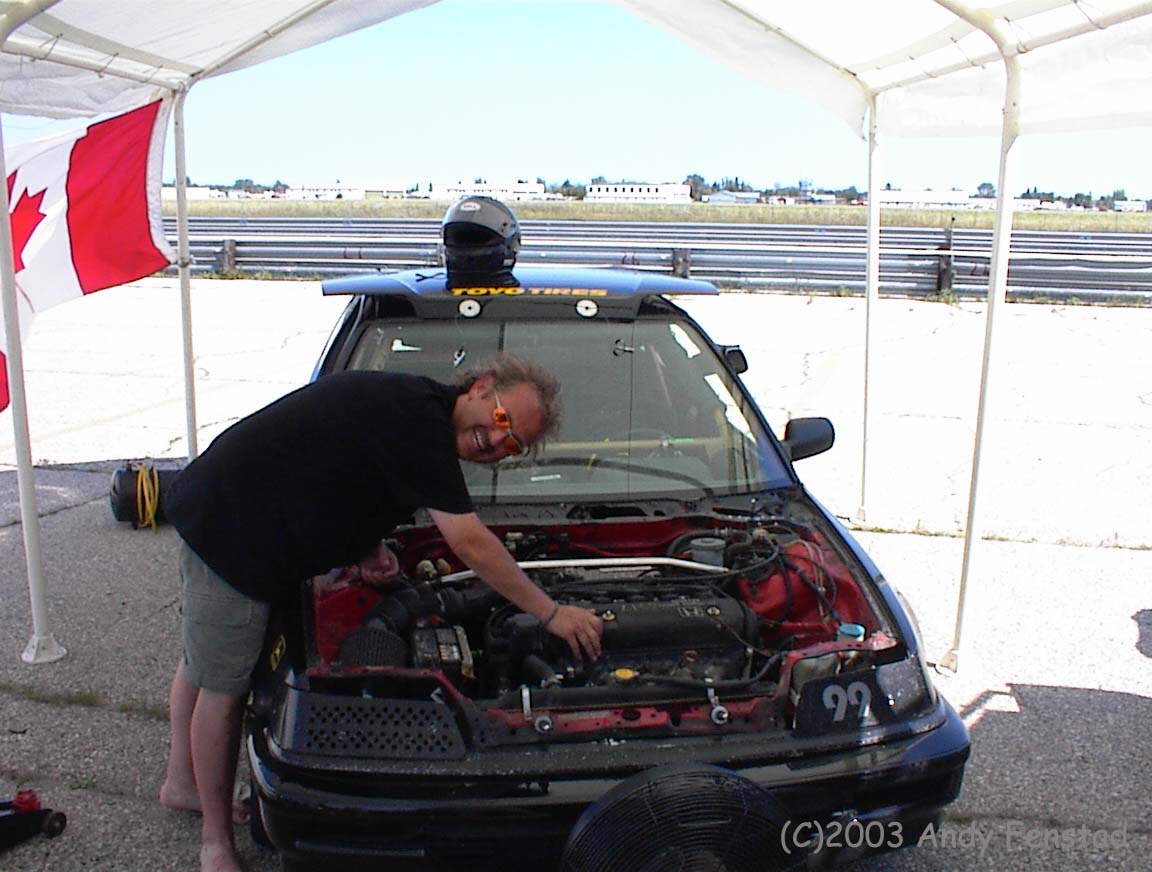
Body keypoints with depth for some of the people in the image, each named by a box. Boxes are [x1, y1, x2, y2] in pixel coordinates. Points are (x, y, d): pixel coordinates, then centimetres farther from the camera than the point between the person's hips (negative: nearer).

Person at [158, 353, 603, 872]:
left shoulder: (417, 407, 3)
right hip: (231, 532, -10)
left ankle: (181, 782, 46)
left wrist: (365, 547, 0)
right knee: (224, 689, 2)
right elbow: (468, 542, -27)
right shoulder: (417, 418, -27)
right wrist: (552, 613, -20)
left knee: (204, 661, 25)